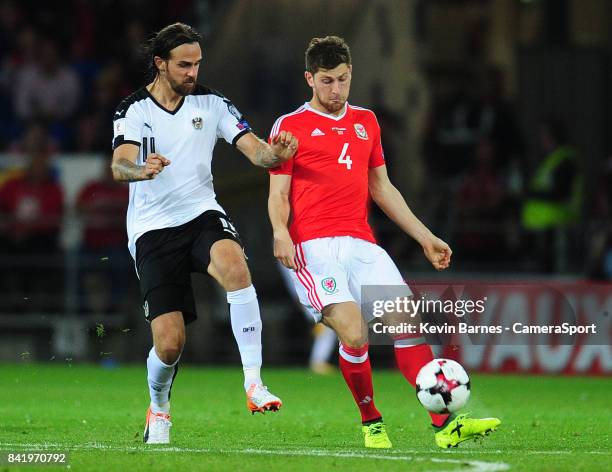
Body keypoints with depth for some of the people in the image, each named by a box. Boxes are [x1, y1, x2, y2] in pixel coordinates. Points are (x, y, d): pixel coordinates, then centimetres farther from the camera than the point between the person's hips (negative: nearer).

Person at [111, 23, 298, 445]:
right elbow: (119, 166, -18)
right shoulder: (134, 110, -3)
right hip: (153, 230, -1)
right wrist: (142, 169, -42)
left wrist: (274, 153, -26)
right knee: (170, 343, -9)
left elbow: (255, 149, -2)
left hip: (202, 214, 1)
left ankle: (254, 384, -35)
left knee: (234, 266, -36)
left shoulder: (212, 104, 5)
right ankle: (159, 407, 27)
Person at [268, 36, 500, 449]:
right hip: (315, 245, -5)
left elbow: (382, 188, 26)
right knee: (353, 333, -20)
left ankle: (445, 424, -13)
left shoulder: (365, 121, 20)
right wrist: (281, 233, -20)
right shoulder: (290, 126, 5)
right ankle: (371, 423, 0)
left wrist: (425, 237, 21)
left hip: (362, 244, 5)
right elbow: (278, 194, 1)